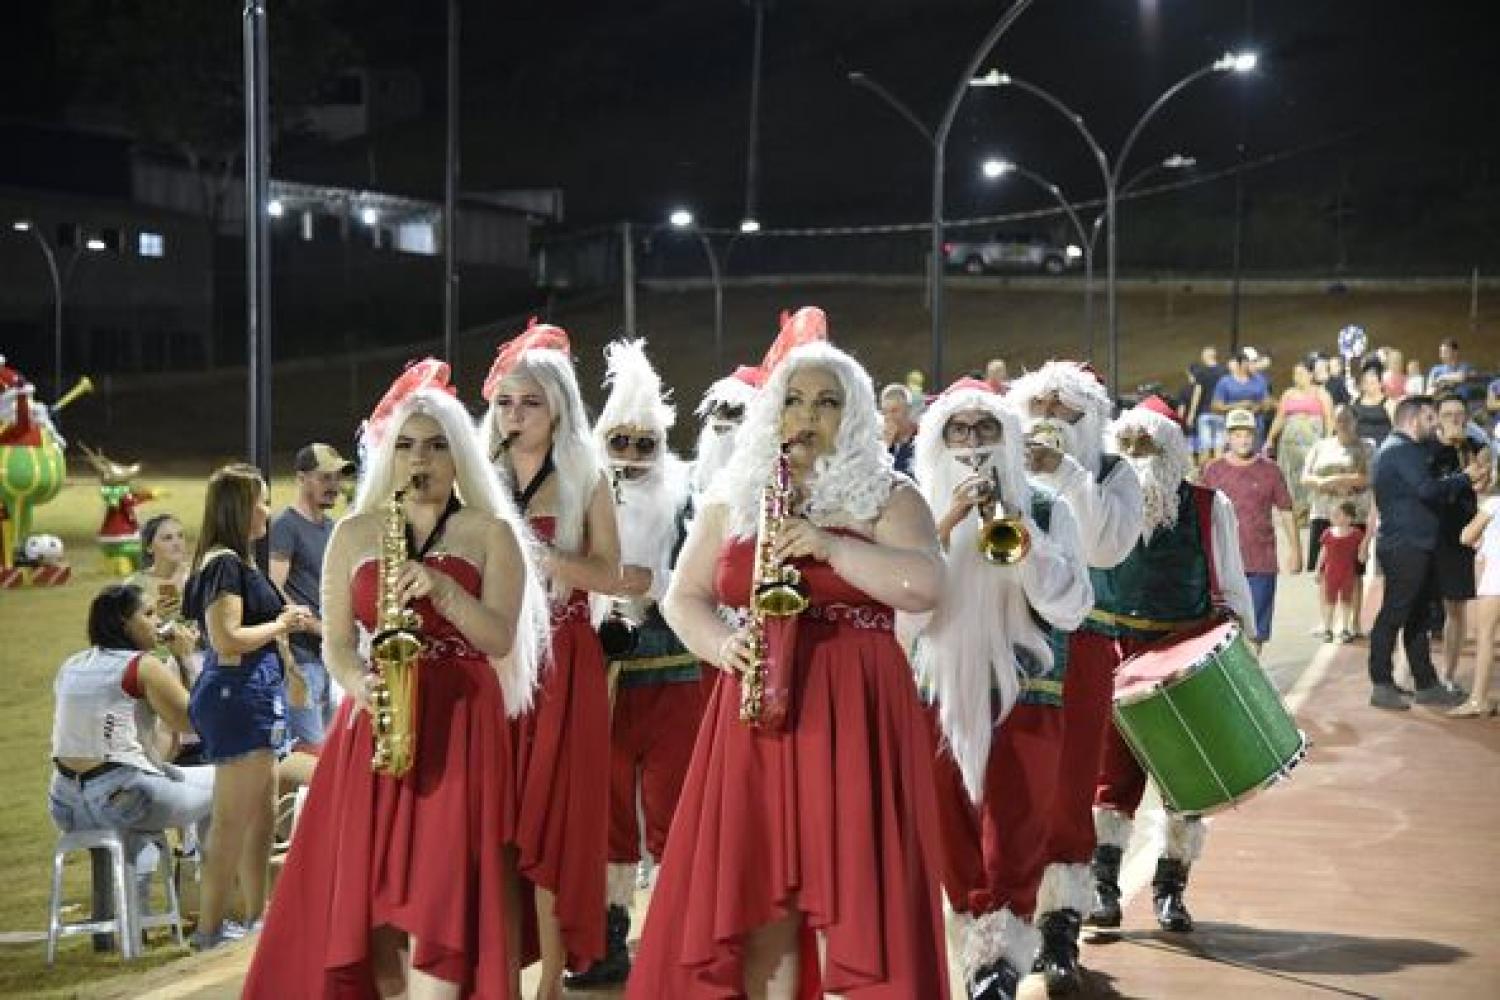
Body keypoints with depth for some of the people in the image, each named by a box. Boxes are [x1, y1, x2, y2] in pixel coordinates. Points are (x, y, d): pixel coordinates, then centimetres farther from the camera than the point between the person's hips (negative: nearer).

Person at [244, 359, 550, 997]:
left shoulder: (492, 532, 4)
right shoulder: (353, 533, 11)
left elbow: (500, 637, -6)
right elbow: (336, 642, 7)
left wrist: (440, 589, -22)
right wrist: (360, 684, -14)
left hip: (461, 725, -3)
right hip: (377, 725, 3)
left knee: (438, 902, -12)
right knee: (372, 902, -1)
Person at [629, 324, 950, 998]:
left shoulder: (888, 497, 5)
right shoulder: (731, 500, 14)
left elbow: (925, 587, -10)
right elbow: (683, 597, 15)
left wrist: (829, 546, -20)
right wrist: (722, 645, -5)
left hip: (854, 714, -3)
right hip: (758, 716, 3)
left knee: (850, 896, -7)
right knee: (760, 899, 2)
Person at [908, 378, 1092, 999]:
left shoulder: (1045, 511, 1)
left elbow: (1070, 608, -8)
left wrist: (1021, 533, -19)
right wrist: (949, 523, -19)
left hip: (1025, 698, -2)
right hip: (942, 698, 2)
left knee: (1012, 848, -8)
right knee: (956, 846, 7)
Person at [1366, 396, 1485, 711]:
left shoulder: (1409, 449, 22)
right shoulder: (1401, 449, -12)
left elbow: (1428, 491, 19)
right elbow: (1427, 489, -22)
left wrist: (1465, 480, 8)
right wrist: (1465, 478, -12)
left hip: (1414, 546, 11)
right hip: (1404, 546, -11)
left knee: (1418, 617, 12)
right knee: (1393, 616, -7)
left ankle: (1426, 685, 17)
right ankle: (1382, 686, -4)